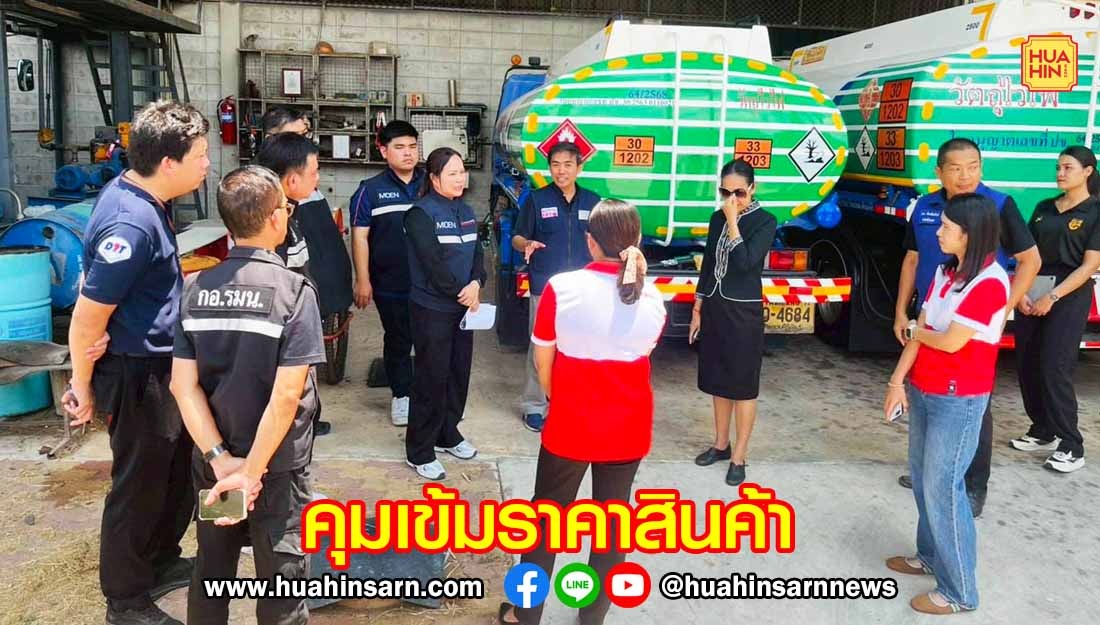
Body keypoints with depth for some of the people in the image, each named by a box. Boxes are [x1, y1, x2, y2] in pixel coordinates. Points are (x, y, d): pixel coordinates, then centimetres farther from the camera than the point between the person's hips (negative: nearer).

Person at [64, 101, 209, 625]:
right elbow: (87, 320, -23)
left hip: (164, 365, 10)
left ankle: (162, 563, 45)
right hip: (138, 376, -10)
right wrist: (83, 387, -11)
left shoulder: (131, 191, 0)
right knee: (139, 488, 9)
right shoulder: (132, 225, -29)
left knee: (179, 471, 24)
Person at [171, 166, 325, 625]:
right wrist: (251, 471, -16)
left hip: (211, 460, 5)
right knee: (281, 577, 11)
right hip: (277, 464, -4)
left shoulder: (195, 288, -3)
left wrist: (221, 460, -10)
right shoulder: (293, 290, -16)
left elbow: (183, 386, -7)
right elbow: (286, 395, -21)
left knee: (211, 570, 22)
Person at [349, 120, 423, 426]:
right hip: (390, 284, -1)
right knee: (398, 340, 12)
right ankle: (401, 395, 27)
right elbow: (360, 236, -3)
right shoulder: (371, 190, -3)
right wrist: (363, 280, -7)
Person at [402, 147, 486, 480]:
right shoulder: (421, 213, -12)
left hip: (463, 306, 7)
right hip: (432, 308, -7)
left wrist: (476, 284, -12)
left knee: (459, 372, 14)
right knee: (432, 378, -3)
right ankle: (419, 452, 8)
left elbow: (476, 252, 7)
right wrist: (461, 292, -13)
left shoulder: (466, 211, 11)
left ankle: (448, 434, 32)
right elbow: (433, 263, -19)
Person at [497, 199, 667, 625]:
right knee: (613, 522, 16)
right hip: (628, 430, 2)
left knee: (546, 517, 15)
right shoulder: (652, 299, -8)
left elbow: (542, 364, -5)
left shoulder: (561, 288, -15)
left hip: (570, 426, -2)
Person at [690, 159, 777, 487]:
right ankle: (721, 444, 29)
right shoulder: (717, 218, 6)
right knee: (718, 380, 14)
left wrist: (732, 221, -21)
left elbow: (745, 262, -24)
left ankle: (739, 456, 12)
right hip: (714, 308, 6)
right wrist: (697, 310, 13)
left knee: (743, 385, 3)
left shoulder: (765, 221, -10)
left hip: (744, 312, -6)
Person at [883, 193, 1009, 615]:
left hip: (959, 401, -8)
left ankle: (959, 591, 9)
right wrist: (898, 381, 2)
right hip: (923, 391, 8)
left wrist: (917, 331, 0)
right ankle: (930, 556, 35)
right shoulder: (945, 272, 7)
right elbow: (919, 333, 6)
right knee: (922, 479, 17)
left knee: (943, 488, -3)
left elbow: (951, 342, -20)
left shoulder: (989, 282, -19)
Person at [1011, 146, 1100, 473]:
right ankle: (1042, 432, 21)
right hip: (1032, 294, 6)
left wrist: (1052, 297, -14)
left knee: (1054, 369, -10)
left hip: (1068, 296, -5)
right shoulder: (1044, 208, 14)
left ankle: (1071, 447, 0)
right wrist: (1021, 292, -4)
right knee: (1027, 365, 6)